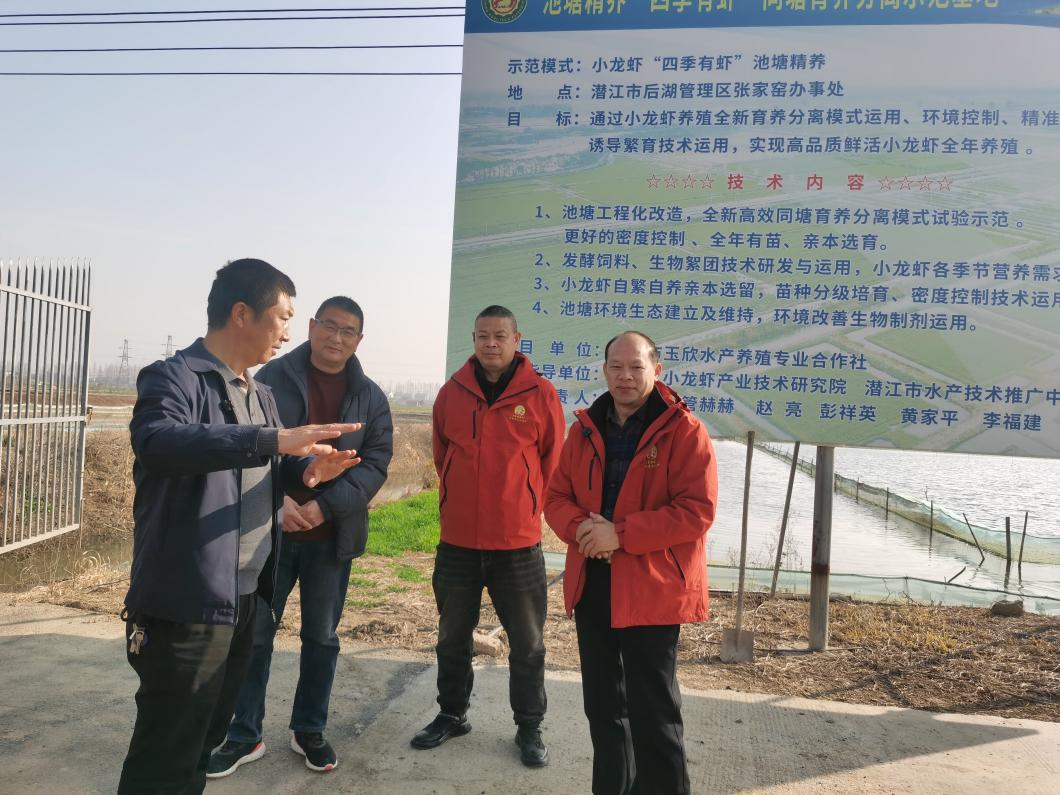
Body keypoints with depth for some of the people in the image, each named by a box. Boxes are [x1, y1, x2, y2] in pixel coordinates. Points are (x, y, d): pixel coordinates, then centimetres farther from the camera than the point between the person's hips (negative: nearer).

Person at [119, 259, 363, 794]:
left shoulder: (260, 394, 14)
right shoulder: (173, 377, -14)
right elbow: (156, 441, -34)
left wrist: (306, 469, -3)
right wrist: (273, 439, -40)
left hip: (246, 597, 9)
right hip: (187, 601, -9)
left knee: (204, 741, 21)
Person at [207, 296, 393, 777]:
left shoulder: (371, 398, 3)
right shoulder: (273, 377, -1)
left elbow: (375, 463, -4)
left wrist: (325, 506, -17)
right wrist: (274, 499, -18)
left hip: (332, 536, 1)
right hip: (269, 529, -1)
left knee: (321, 636, 12)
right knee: (254, 632, 7)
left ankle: (309, 731, 29)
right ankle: (244, 735, 24)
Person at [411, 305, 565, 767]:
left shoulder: (541, 395, -6)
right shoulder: (452, 392, 2)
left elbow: (552, 462, 2)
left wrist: (525, 507, 6)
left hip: (518, 542, -2)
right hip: (457, 540, 3)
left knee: (527, 642, 8)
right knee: (452, 636, 16)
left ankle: (529, 727, 25)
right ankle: (452, 714, 35)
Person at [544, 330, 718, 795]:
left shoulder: (683, 430, -9)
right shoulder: (585, 429, 8)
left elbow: (697, 510, -16)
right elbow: (556, 496, 9)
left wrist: (621, 534, -21)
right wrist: (579, 528, -13)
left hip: (651, 588, -6)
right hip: (591, 583, 6)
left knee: (652, 708, 2)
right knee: (602, 702, 18)